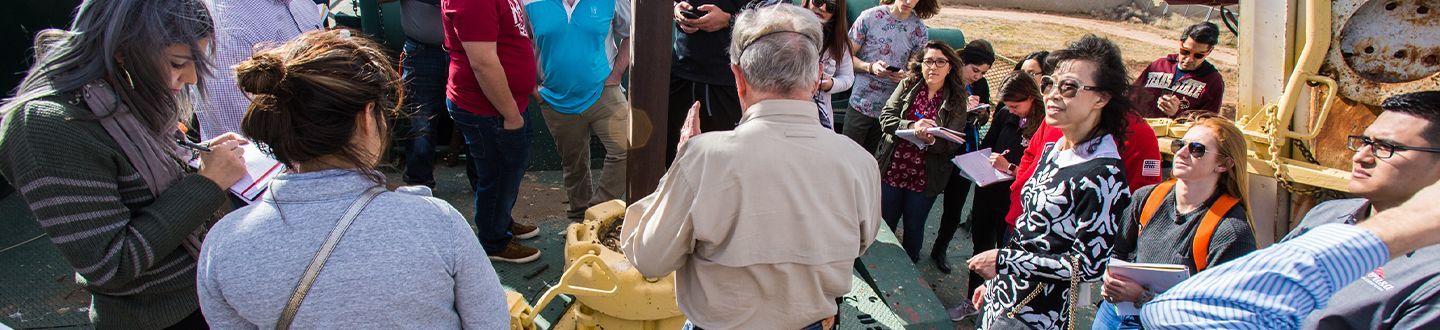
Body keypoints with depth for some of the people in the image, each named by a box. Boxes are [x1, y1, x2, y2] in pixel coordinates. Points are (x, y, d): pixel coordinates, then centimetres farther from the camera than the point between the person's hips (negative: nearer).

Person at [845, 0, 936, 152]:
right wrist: (870, 67, -19)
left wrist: (906, 76, -14)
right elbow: (848, 55, -2)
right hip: (860, 104, -1)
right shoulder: (870, 17, -4)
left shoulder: (920, 31, 2)